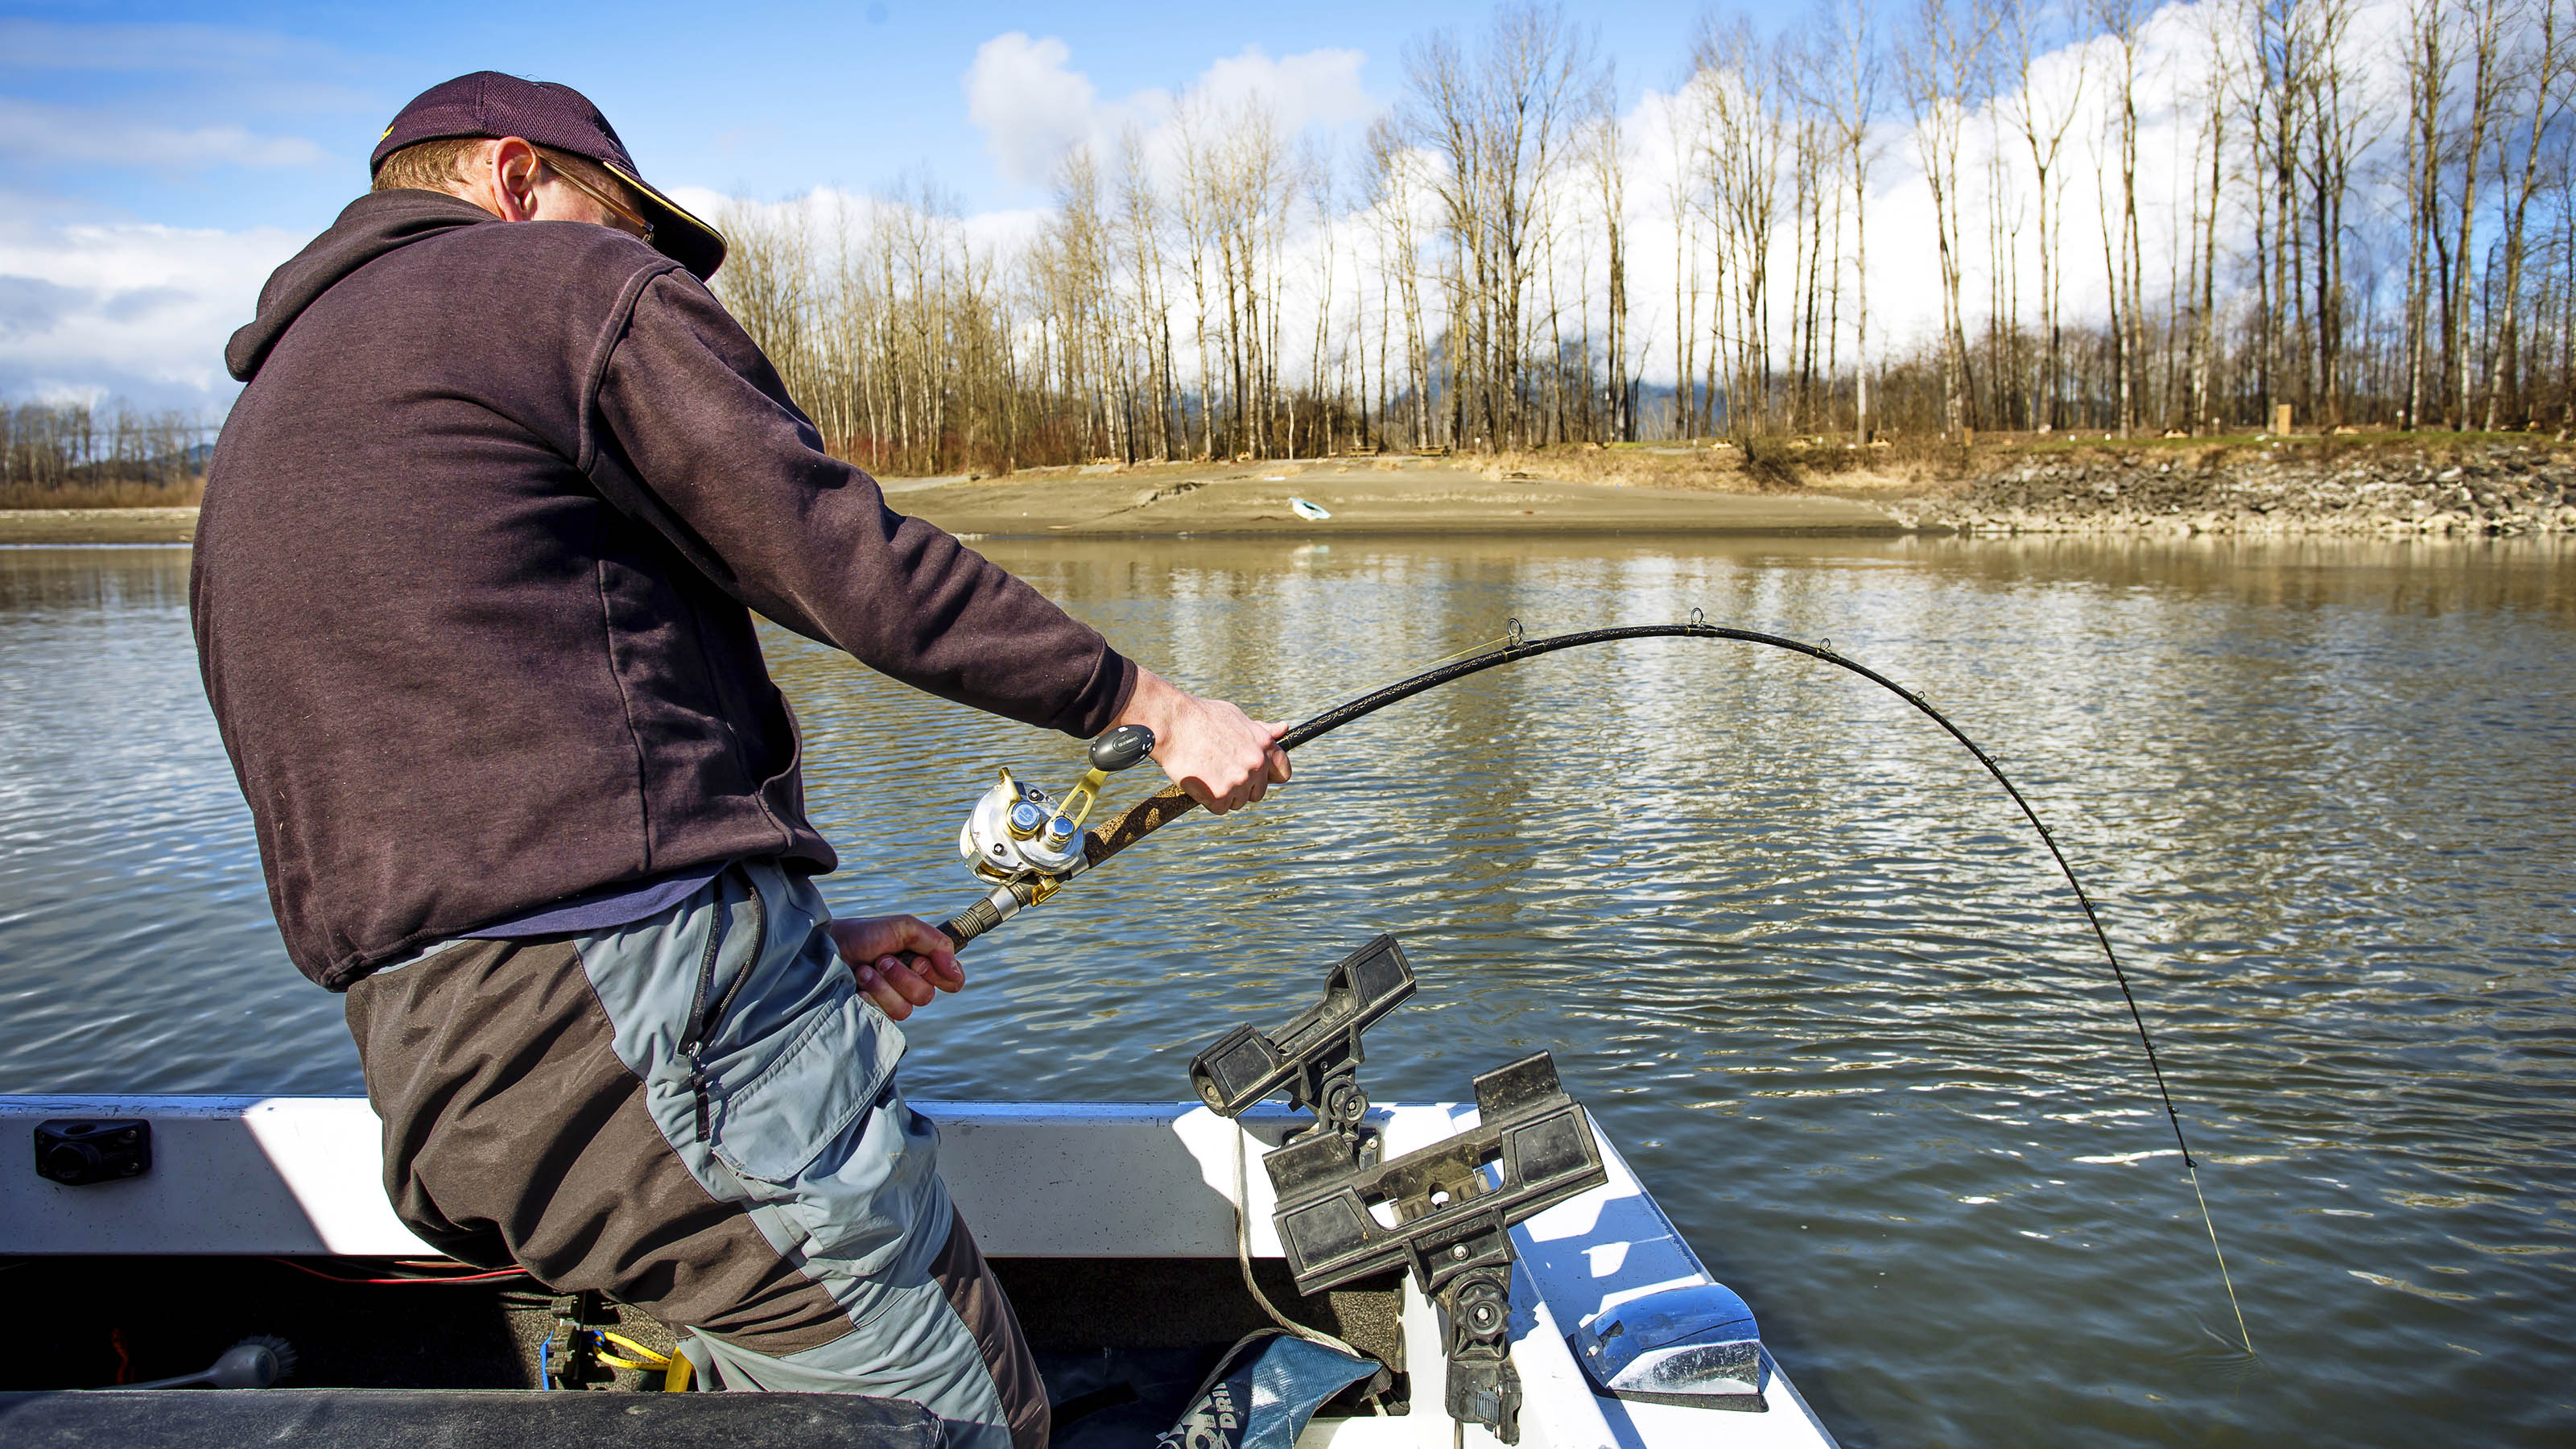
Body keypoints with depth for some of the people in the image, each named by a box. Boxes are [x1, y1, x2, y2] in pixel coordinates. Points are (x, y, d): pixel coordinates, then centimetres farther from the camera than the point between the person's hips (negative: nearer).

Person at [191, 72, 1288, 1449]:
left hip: (438, 1073, 10)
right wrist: (1154, 707, 4)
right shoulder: (564, 284, 2)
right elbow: (851, 561, -6)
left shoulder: (258, 433, 27)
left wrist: (799, 937, 17)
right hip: (643, 1022, -10)